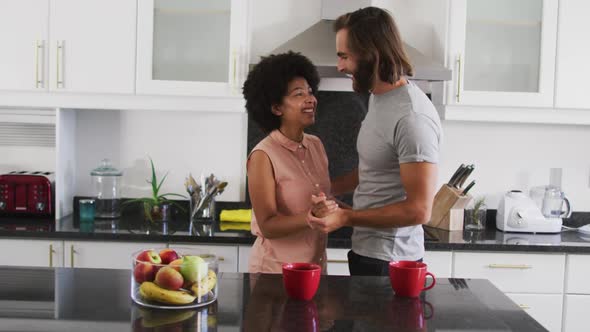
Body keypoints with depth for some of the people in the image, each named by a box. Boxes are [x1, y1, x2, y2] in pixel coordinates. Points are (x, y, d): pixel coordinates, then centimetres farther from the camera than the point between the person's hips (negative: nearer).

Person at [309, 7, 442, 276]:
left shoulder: (412, 117, -24)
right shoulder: (378, 98, 6)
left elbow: (419, 210, -24)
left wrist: (346, 218, -22)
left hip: (387, 261, -9)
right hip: (367, 250, 9)